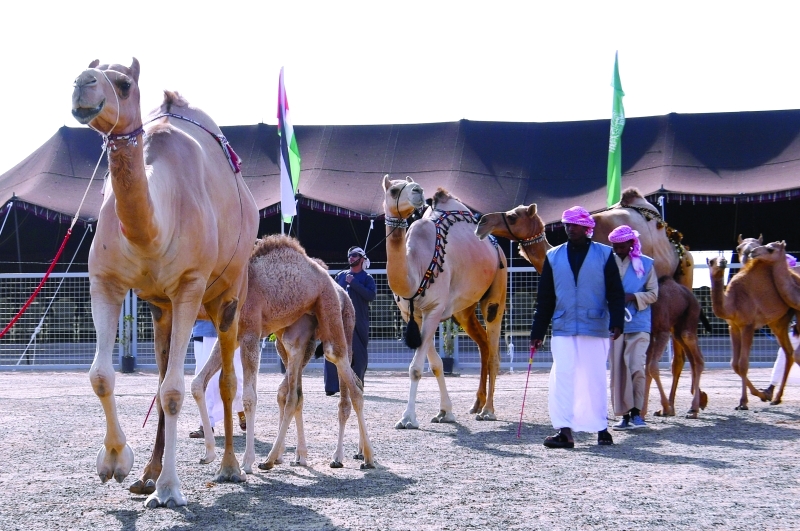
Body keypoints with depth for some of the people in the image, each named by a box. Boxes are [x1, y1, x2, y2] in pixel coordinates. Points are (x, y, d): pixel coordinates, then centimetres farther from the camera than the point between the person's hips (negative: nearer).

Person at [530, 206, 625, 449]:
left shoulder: (604, 254, 4)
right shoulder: (553, 256, 10)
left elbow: (615, 292, 1)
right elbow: (545, 298, 11)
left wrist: (616, 322, -11)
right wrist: (537, 332, 8)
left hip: (595, 329, -1)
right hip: (563, 329, 2)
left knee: (595, 379, 4)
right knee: (561, 378, -8)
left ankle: (601, 428, 15)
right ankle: (564, 430, -7)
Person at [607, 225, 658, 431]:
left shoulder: (646, 264, 3)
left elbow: (653, 293, 3)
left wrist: (632, 297, -13)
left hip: (639, 324, -2)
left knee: (636, 368, -13)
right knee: (618, 370, 3)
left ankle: (636, 412, 0)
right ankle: (624, 414, 11)